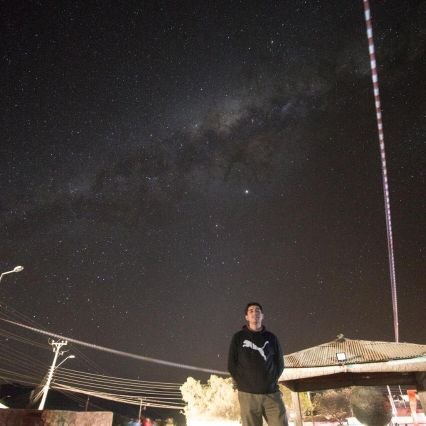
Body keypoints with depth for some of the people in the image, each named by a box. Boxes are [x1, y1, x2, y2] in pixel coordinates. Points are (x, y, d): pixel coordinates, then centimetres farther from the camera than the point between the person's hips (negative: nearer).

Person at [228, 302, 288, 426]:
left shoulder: (271, 338, 13)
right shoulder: (238, 337, 8)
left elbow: (279, 363, 14)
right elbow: (231, 364, 7)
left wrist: (272, 381, 1)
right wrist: (242, 383, -2)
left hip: (271, 393, 1)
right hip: (248, 394, -1)